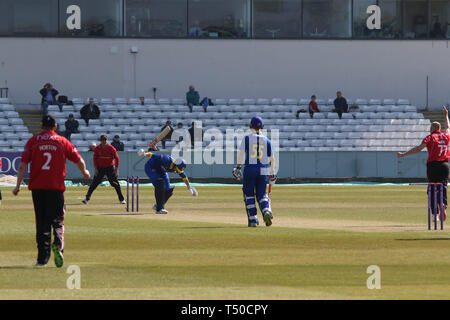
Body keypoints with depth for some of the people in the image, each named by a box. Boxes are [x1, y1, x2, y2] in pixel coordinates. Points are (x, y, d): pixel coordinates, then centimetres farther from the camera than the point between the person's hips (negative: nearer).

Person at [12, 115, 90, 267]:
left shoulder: (33, 141, 6)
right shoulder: (63, 141, 7)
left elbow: (23, 165, -2)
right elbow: (79, 160, 11)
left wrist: (18, 185, -4)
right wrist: (85, 172, 31)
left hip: (37, 187, 1)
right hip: (56, 186, -1)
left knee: (41, 222, 7)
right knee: (57, 220, 4)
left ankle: (42, 257, 5)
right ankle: (58, 245, -24)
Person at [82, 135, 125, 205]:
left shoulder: (111, 148, -8)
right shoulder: (97, 148, -4)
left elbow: (116, 158, -4)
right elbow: (95, 159, 3)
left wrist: (116, 169, -8)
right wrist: (96, 169, -5)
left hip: (110, 167, -1)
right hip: (100, 167, 1)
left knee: (115, 183, -2)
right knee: (94, 183, -5)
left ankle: (121, 199, 7)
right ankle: (87, 198, -1)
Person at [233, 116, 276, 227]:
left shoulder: (247, 138, 1)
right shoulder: (266, 140, 9)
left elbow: (241, 152, -10)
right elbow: (272, 158, 8)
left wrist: (238, 166, -11)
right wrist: (272, 173, 14)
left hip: (249, 169, -2)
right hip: (263, 171, 2)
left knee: (249, 195, 7)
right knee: (261, 194, 9)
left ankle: (253, 219, 2)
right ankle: (266, 211, -19)